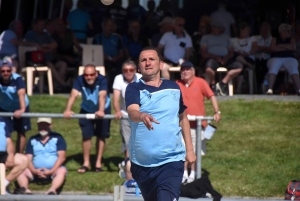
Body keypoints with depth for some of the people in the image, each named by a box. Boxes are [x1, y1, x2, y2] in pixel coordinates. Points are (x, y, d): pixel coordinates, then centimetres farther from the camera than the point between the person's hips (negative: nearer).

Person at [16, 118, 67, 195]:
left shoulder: (57, 138, 9)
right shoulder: (32, 140, 16)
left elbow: (62, 157, -2)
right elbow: (28, 159, 6)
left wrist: (51, 171, -17)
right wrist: (34, 171, -15)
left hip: (53, 171, -2)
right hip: (36, 172, 2)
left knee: (62, 170, -34)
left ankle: (52, 190, -60)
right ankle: (25, 190, -53)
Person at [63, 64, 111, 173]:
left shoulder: (102, 80, -30)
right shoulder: (79, 80, -25)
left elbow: (102, 96, -43)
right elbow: (73, 94, -37)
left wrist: (101, 110, -60)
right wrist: (68, 110, -53)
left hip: (102, 111, -1)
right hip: (86, 110, 1)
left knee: (101, 136, 4)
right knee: (86, 136, -1)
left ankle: (98, 163, 14)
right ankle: (86, 163, 10)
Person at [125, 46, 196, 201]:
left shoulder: (174, 88, 6)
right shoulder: (134, 89, -4)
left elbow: (182, 118, 19)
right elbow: (132, 112, -24)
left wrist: (189, 148, 16)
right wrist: (142, 116, -48)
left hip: (171, 160, 0)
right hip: (142, 163, 1)